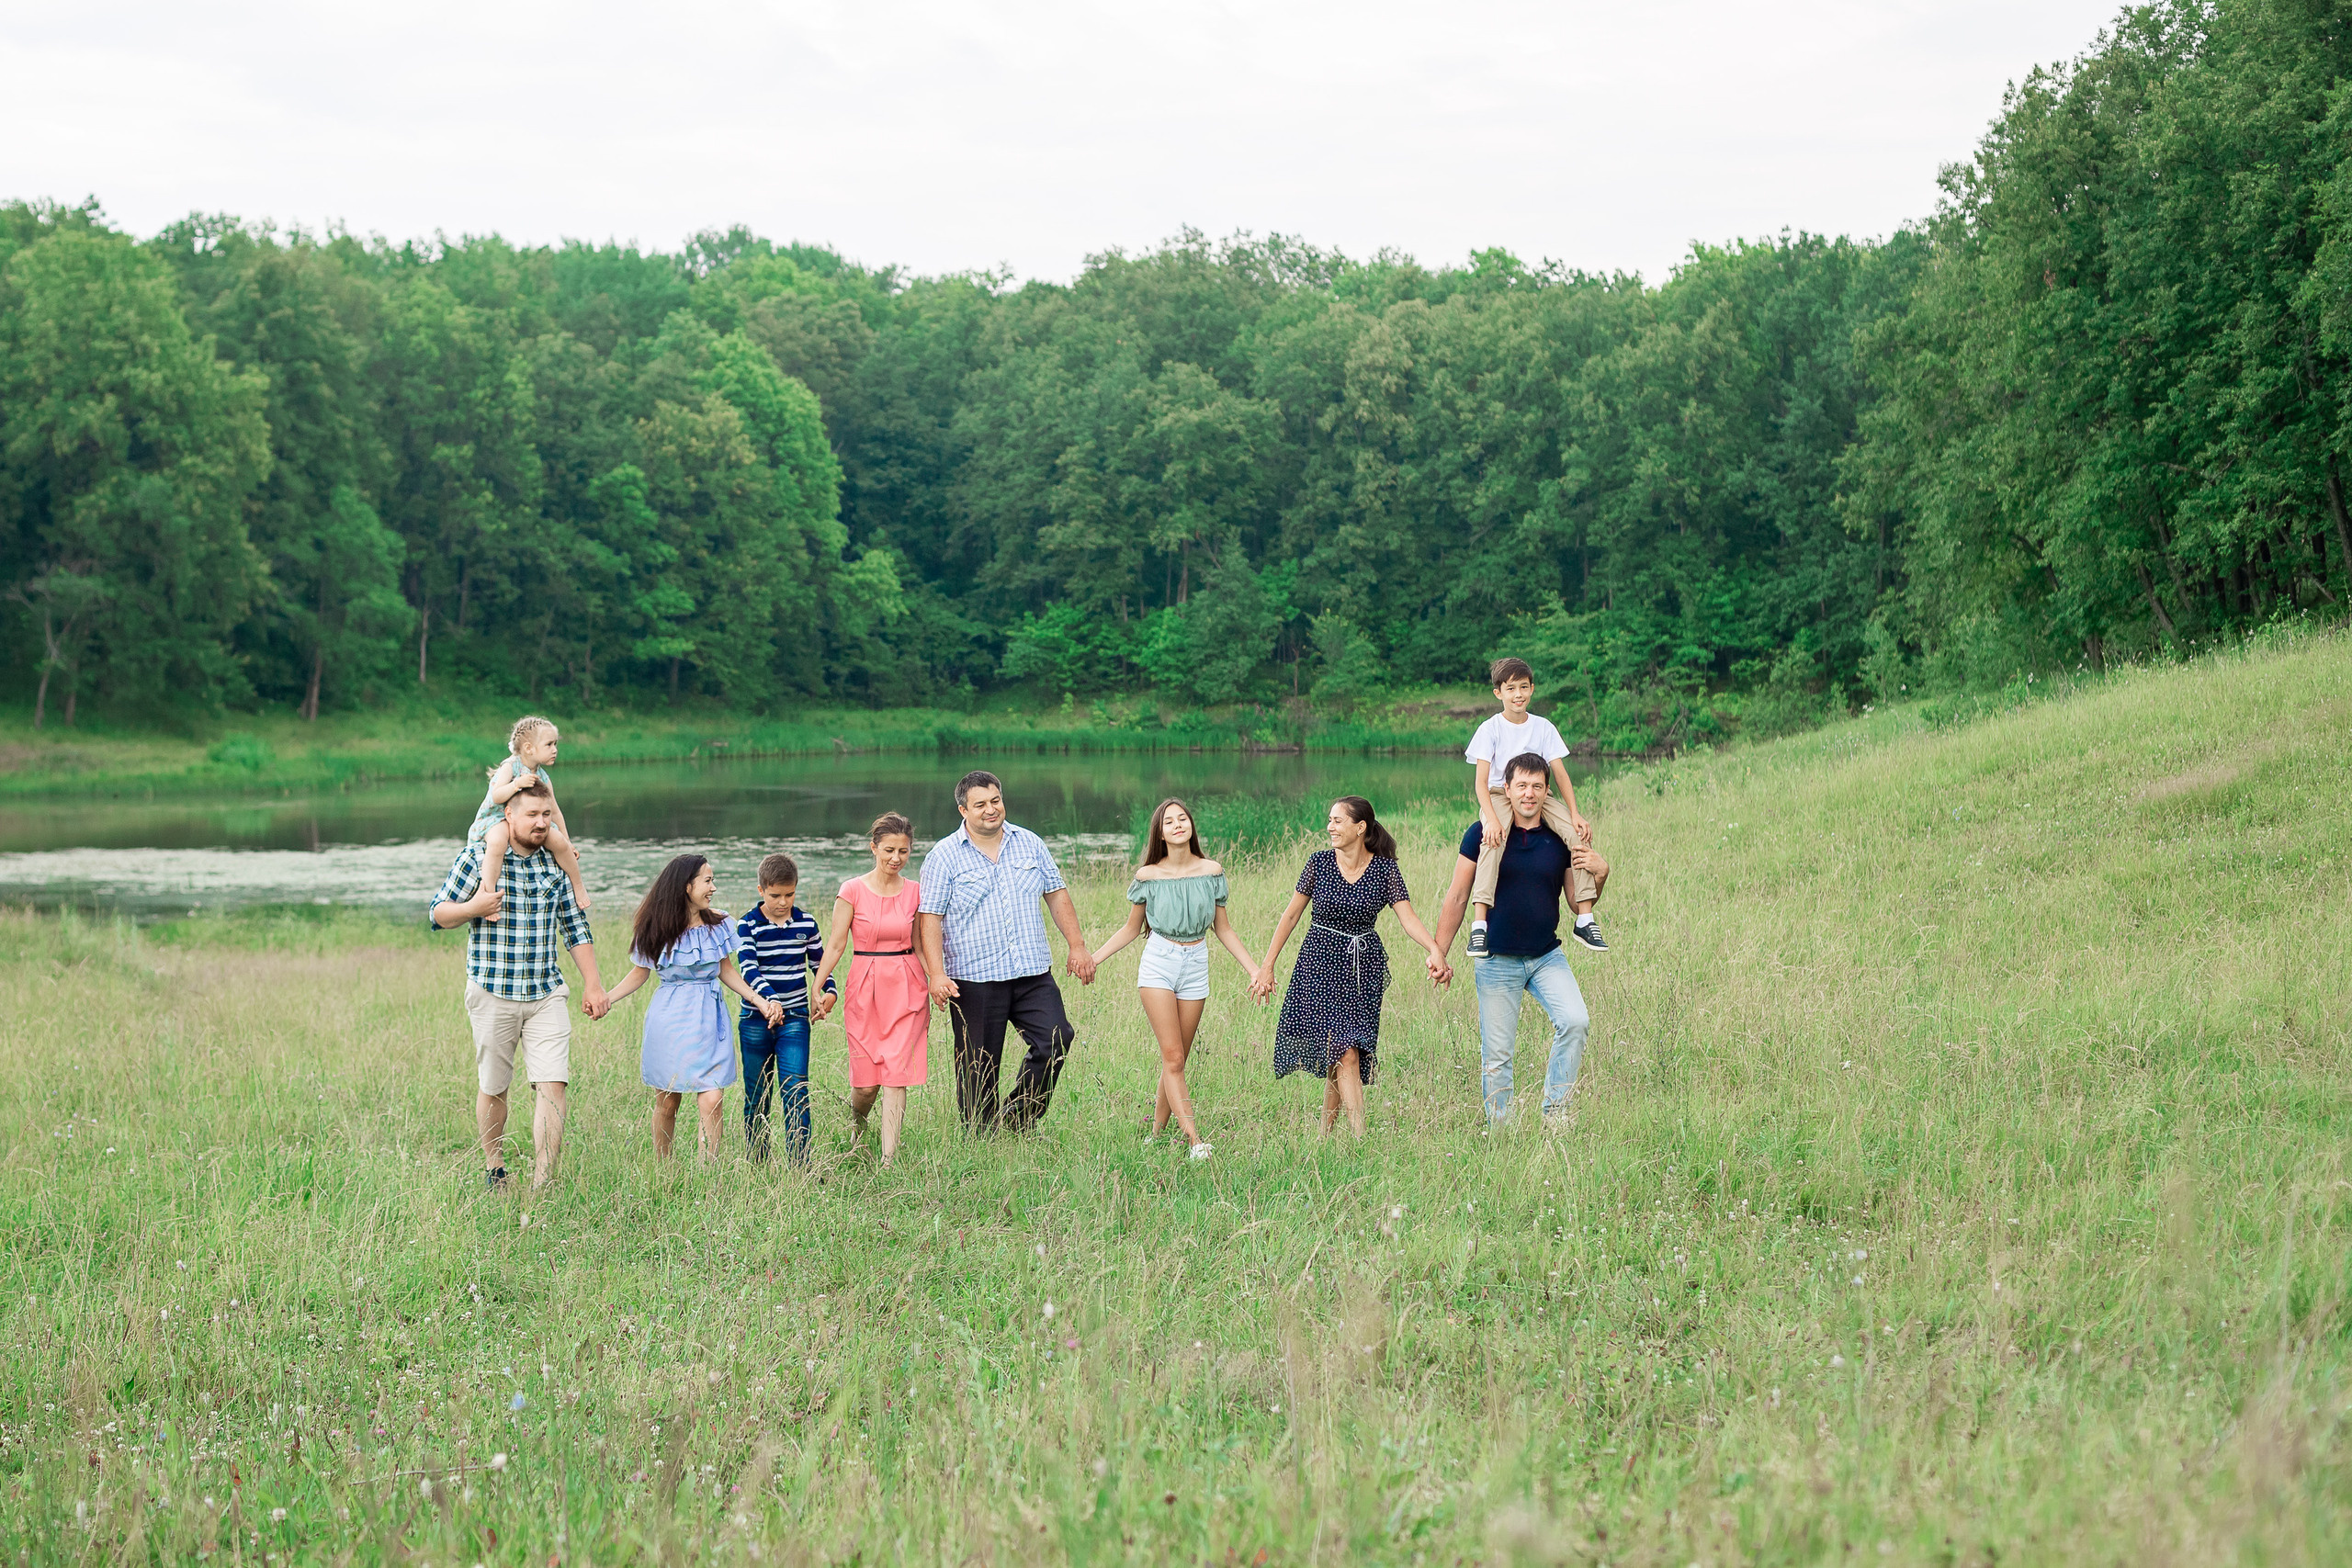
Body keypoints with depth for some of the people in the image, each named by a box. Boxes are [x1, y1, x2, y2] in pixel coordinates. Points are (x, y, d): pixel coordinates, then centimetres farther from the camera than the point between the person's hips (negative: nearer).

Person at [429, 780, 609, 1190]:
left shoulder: (555, 861, 7)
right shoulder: (477, 857, -4)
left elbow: (575, 926, 15)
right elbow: (438, 914, 1)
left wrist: (592, 984, 11)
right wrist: (475, 907, -20)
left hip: (546, 994, 2)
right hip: (493, 993, -2)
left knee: (552, 1085, -10)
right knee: (492, 1088, 8)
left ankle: (542, 1185, -12)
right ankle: (493, 1172, 28)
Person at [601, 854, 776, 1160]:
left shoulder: (718, 923, 3)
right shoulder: (659, 929, -4)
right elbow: (640, 973, 7)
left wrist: (759, 1001, 7)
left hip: (709, 1019, 1)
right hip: (670, 1018, -1)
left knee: (711, 1101, -11)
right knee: (667, 1102, 5)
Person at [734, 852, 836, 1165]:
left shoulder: (806, 923, 4)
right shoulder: (748, 925, -5)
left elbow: (819, 960, 17)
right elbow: (748, 968, -18)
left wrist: (829, 991, -1)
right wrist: (769, 998, -33)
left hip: (794, 1018, 1)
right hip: (755, 1020, -1)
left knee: (795, 1092, -10)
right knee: (757, 1095, 8)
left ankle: (800, 1166, -12)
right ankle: (757, 1163, 20)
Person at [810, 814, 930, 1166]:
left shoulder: (915, 892, 5)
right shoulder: (853, 891, -4)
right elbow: (836, 945, -3)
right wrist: (816, 989, -10)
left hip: (906, 990, 1)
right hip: (865, 988, -1)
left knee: (896, 1075, -7)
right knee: (867, 1081, 1)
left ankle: (889, 1160, -4)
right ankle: (856, 1126, 36)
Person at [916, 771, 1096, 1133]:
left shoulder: (1030, 844, 10)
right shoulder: (944, 856, -2)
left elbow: (1057, 895, 16)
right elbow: (930, 919, -5)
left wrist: (1077, 946, 7)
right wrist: (937, 975, -16)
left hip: (1033, 974, 3)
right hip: (974, 980, -3)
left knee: (1055, 1040, -11)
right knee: (978, 1067, 1)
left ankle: (1017, 1119, 6)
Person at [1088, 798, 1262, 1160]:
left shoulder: (1211, 872, 2)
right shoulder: (1149, 876, -2)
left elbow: (1223, 928, 11)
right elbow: (1131, 929, 8)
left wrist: (1255, 969, 9)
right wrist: (1092, 958, 2)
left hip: (1195, 966, 2)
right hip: (1158, 964, -2)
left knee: (1177, 1059, 3)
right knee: (1172, 1057, -11)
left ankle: (1157, 1131, 13)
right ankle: (1194, 1139, -17)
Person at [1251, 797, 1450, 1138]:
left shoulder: (1385, 869, -2)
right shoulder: (1320, 862, -1)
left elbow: (1408, 918, -9)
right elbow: (1291, 915, 6)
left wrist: (1434, 949, -28)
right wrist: (1267, 966, 5)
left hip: (1364, 967, 1)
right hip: (1321, 963, -1)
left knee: (1343, 1053, 0)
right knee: (1345, 1055, -11)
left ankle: (1324, 1135, 13)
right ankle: (1360, 1137, -16)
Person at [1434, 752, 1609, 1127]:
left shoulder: (1560, 839, 2)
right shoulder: (1483, 834, -5)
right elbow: (1457, 898, 0)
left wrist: (1599, 875, -12)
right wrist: (1438, 954, -3)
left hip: (1547, 956, 2)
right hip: (1497, 960, -2)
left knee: (1575, 1021, -20)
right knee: (1496, 1054, 1)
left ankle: (1555, 1109, -7)